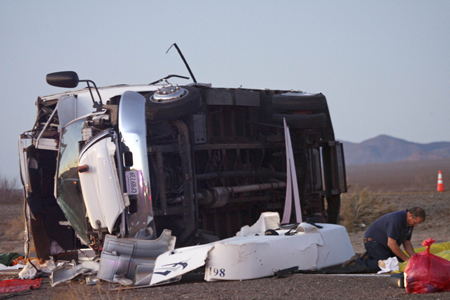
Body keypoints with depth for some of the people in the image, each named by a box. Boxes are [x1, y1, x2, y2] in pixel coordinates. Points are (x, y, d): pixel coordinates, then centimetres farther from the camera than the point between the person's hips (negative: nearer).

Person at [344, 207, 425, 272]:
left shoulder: (410, 222, 2)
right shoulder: (396, 219, -29)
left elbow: (407, 243, 10)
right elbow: (391, 243, -30)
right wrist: (406, 258, -22)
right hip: (372, 240, -10)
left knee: (400, 261, 2)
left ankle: (369, 257, 12)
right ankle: (356, 263, -13)